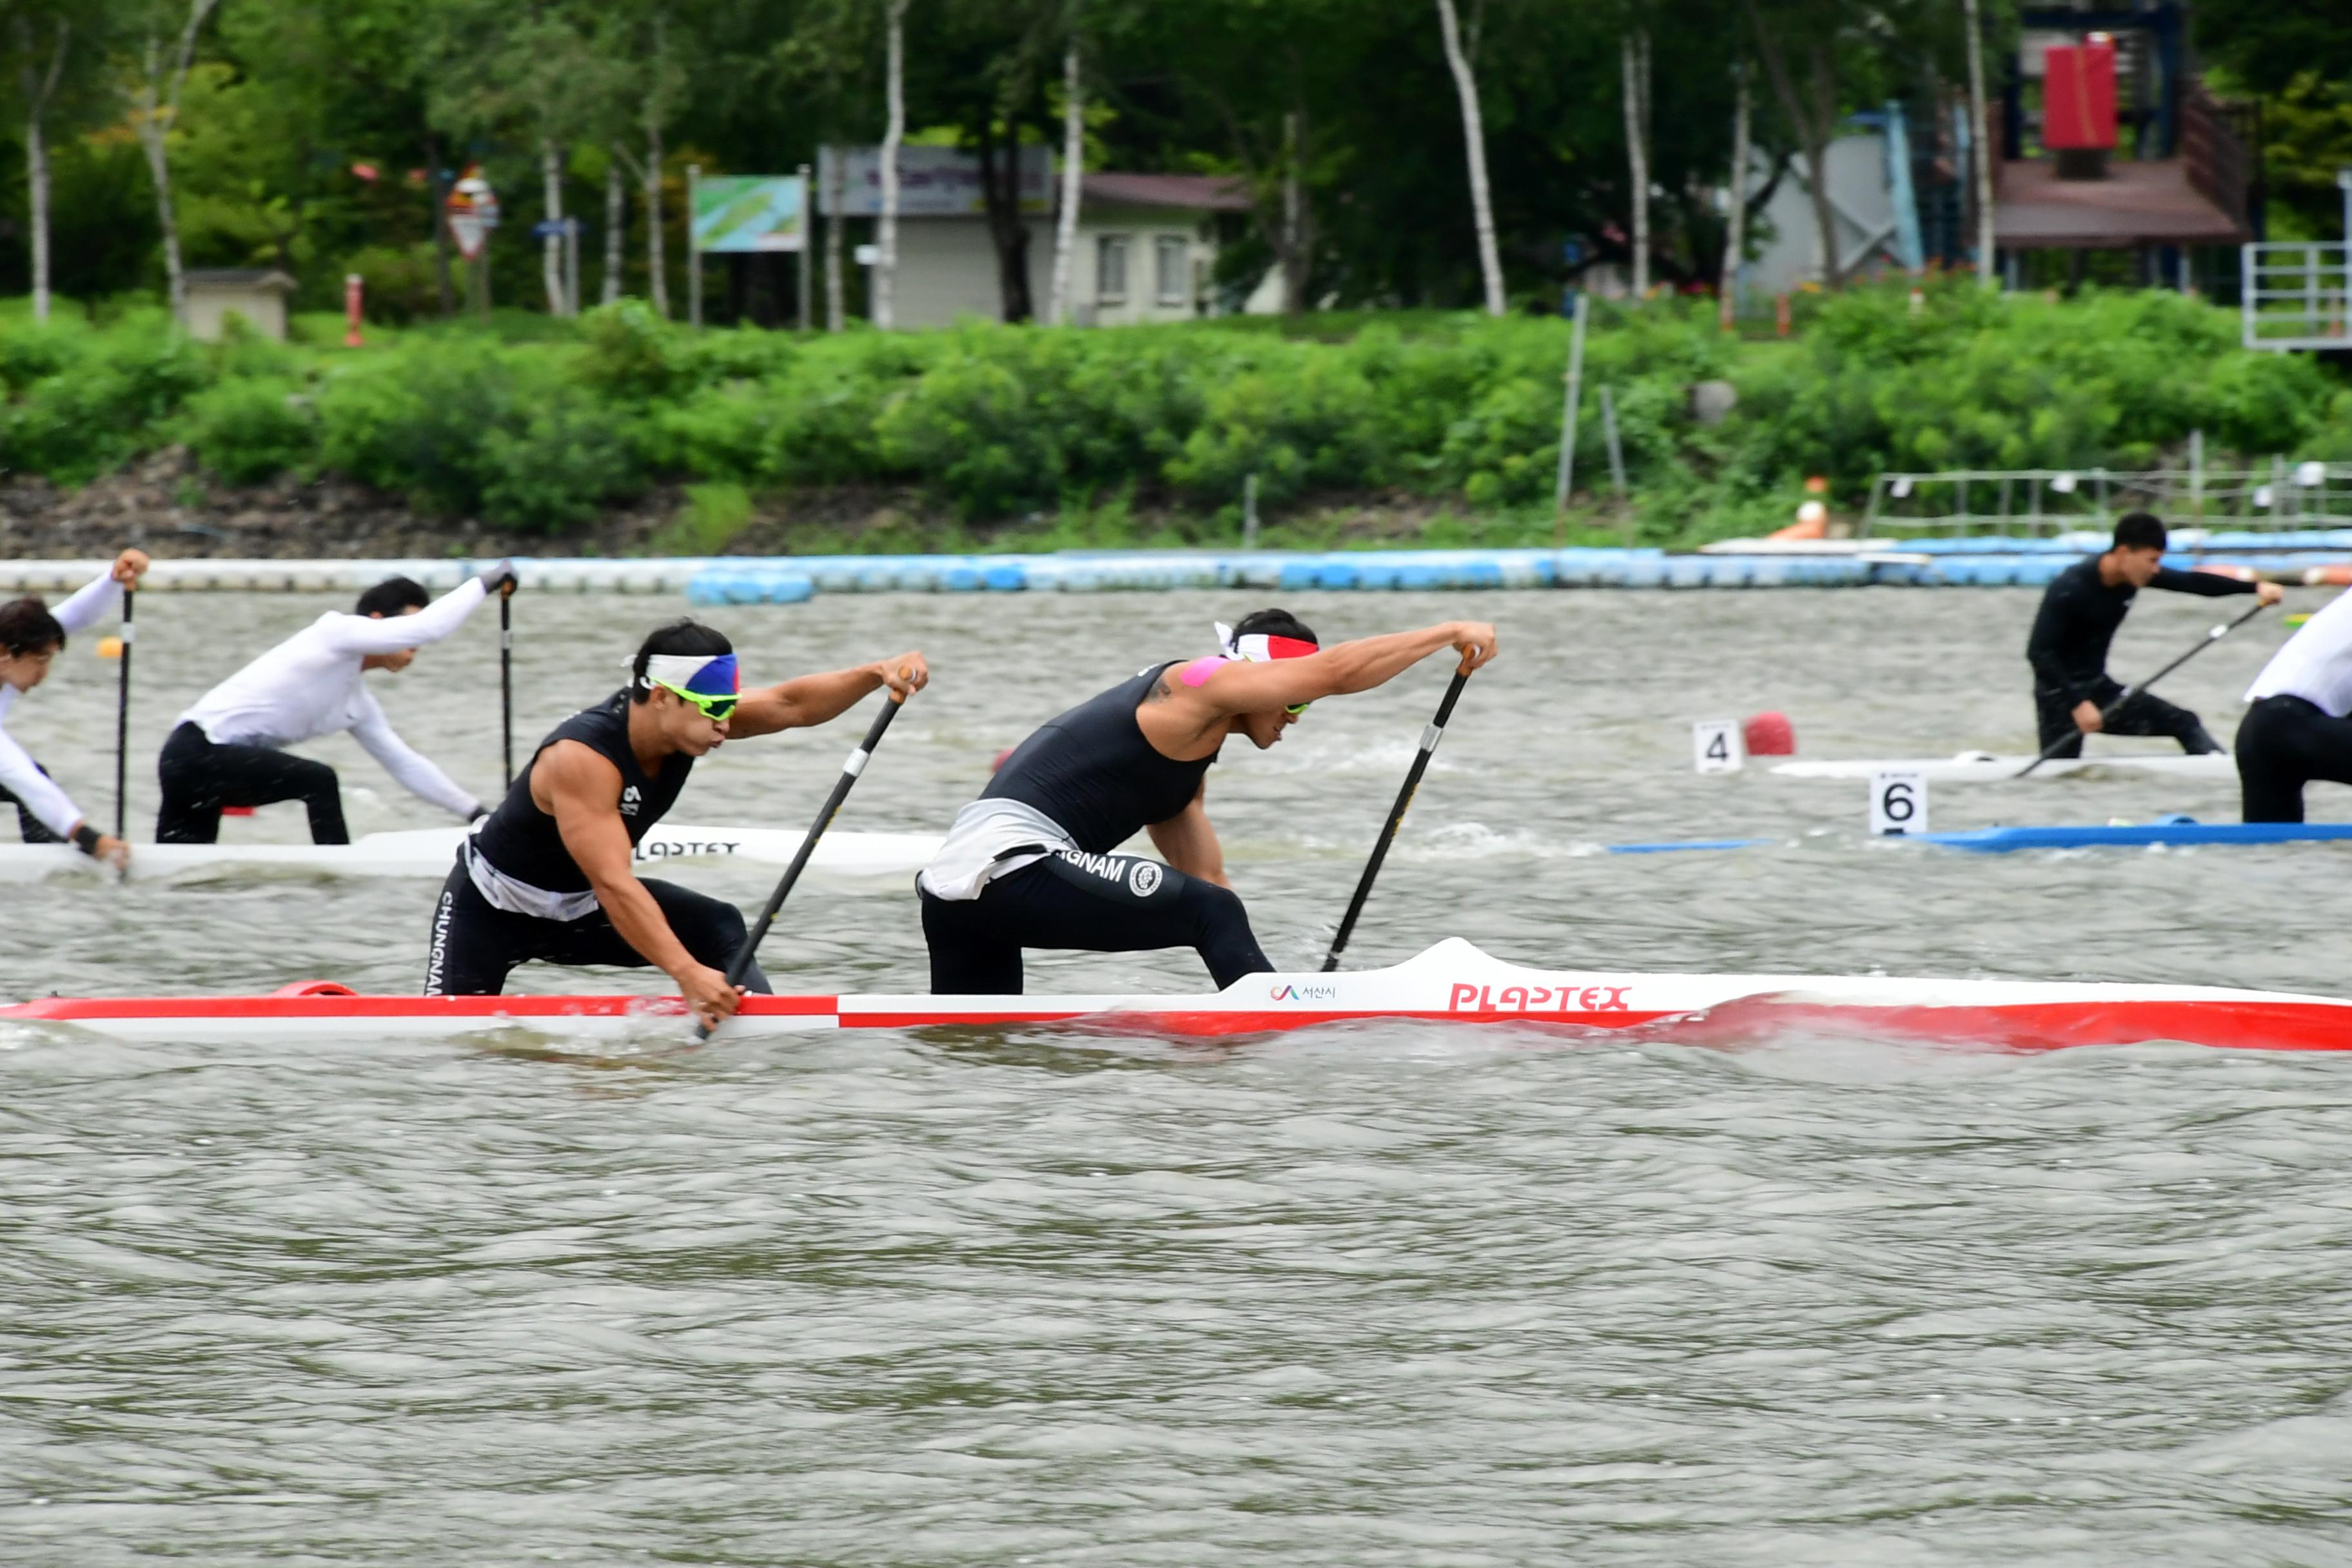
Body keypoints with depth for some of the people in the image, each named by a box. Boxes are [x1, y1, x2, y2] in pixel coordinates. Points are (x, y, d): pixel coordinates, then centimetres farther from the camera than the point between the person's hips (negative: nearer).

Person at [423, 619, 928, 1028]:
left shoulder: (681, 717, -13)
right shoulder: (583, 759, -37)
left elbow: (789, 705, -17)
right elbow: (613, 884, -42)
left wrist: (877, 674, -35)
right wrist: (687, 974, -49)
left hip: (578, 909, 7)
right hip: (490, 912, -7)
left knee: (719, 930, -10)